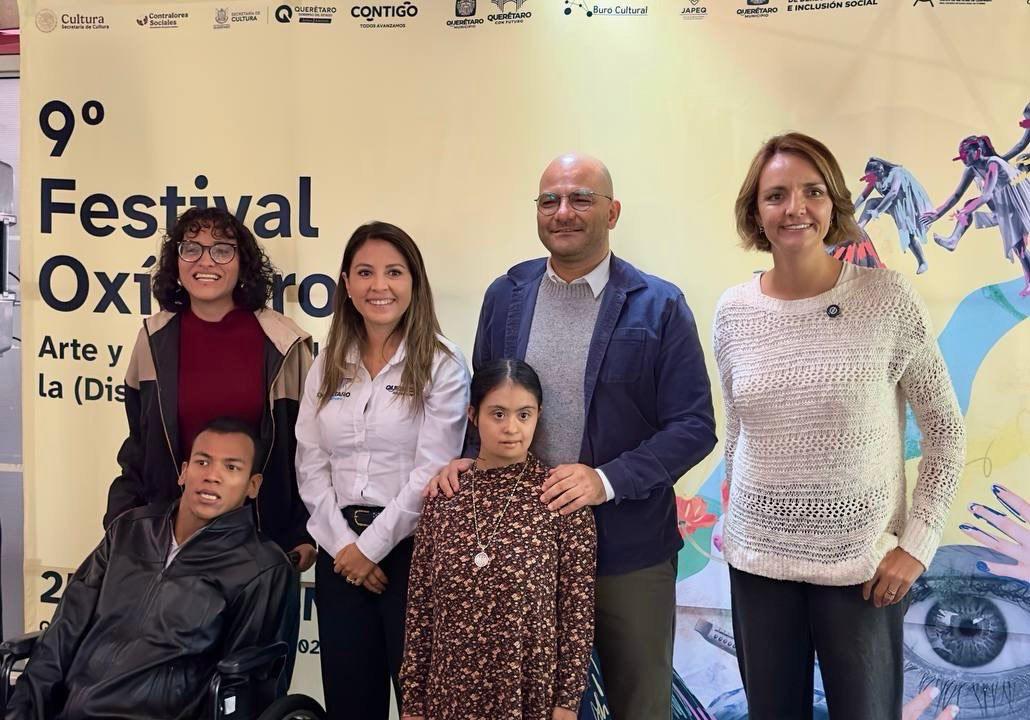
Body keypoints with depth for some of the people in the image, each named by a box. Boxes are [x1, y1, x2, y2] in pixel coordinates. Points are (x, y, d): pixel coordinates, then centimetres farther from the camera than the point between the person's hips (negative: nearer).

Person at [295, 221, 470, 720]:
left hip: (412, 549, -4)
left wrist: (371, 547, -11)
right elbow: (310, 467, 5)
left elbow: (431, 473, -12)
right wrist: (342, 544, -6)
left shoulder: (442, 365, -6)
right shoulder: (327, 365, 8)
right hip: (340, 552, 4)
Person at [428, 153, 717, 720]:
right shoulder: (505, 295, 4)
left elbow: (694, 426, -9)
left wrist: (607, 479, -21)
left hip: (628, 550, -2)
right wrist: (467, 460, -7)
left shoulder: (659, 306, -7)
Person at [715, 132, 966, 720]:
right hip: (758, 560, 3)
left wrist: (918, 543, -7)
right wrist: (738, 522, 12)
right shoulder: (733, 311, -2)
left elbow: (946, 429, -3)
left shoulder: (888, 298, -9)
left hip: (863, 564, -2)